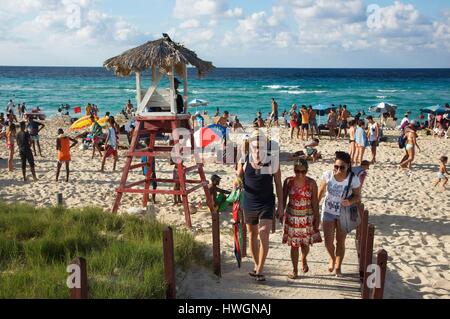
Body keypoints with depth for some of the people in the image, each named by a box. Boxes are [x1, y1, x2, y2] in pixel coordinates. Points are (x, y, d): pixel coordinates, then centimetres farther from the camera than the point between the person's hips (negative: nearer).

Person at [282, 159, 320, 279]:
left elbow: (315, 203, -3)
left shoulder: (311, 183, -8)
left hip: (307, 217, 0)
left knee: (305, 243, 7)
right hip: (292, 217, 0)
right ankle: (295, 270, 15)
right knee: (294, 244, 3)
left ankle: (304, 259, 40)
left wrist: (317, 219, -3)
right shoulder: (288, 182, -5)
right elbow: (283, 200, 5)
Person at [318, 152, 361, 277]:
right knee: (328, 242, 3)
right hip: (328, 212, 1)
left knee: (340, 242, 11)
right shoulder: (327, 175, -17)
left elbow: (357, 196, -10)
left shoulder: (353, 180, -22)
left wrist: (350, 202, -31)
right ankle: (332, 258, 37)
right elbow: (321, 191, -2)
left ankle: (338, 266, 34)